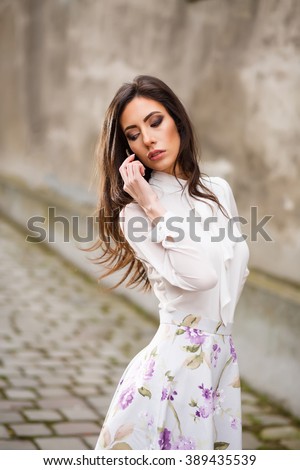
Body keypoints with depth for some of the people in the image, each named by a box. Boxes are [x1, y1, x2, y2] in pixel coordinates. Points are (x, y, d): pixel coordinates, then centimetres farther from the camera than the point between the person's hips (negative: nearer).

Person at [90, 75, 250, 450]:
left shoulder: (219, 191, 7)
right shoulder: (134, 212, -11)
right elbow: (200, 275, -25)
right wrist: (152, 207, -22)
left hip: (223, 357, 6)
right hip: (177, 359, -5)